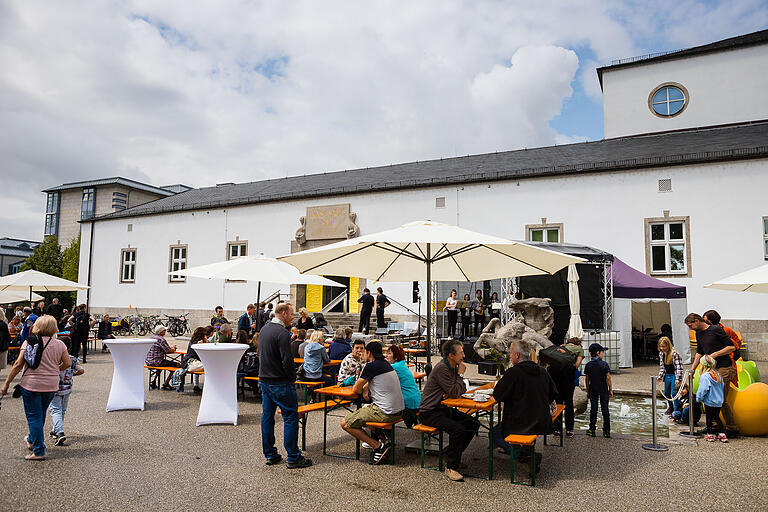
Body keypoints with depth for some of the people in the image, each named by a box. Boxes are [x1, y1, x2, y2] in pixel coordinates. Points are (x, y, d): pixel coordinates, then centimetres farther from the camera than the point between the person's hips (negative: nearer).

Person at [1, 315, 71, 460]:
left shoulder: (28, 342, -7)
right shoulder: (59, 344, -1)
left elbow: (18, 365, -8)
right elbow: (68, 363, 0)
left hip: (31, 384, -3)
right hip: (51, 386, 3)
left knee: (34, 417, 4)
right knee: (40, 414, 22)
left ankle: (39, 451, 6)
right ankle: (32, 440, 42)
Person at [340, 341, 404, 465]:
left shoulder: (371, 366, -11)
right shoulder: (386, 364, 14)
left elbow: (356, 389, -3)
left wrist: (362, 389, 17)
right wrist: (365, 388, 12)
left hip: (385, 413, -9)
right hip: (399, 411, 9)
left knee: (345, 423, -2)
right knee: (365, 408, 32)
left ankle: (378, 446, -6)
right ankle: (381, 440, 18)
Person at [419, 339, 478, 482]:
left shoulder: (454, 367, 8)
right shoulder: (441, 368, -21)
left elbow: (462, 390, 12)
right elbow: (455, 392, -22)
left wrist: (451, 393, -10)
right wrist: (461, 374, -11)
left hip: (443, 409, 9)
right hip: (430, 412, -9)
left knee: (473, 424, -2)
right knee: (458, 429, -28)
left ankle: (452, 455, 12)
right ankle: (451, 467, -12)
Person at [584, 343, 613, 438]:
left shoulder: (588, 365, 0)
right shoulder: (604, 364, -9)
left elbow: (587, 379, 4)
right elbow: (608, 378, -8)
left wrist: (588, 391, 11)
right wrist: (611, 390, 1)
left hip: (592, 390, 2)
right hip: (603, 390, -2)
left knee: (593, 409, 6)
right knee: (605, 409, 5)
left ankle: (592, 430, 8)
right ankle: (606, 431, 7)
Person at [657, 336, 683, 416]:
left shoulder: (674, 353, -20)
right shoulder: (661, 353, 2)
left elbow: (679, 367, -21)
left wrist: (678, 379, -25)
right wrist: (660, 376, 6)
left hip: (674, 375, -7)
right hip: (667, 375, 7)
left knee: (674, 393, -9)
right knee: (666, 393, 15)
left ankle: (676, 410, 3)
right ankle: (670, 407, 35)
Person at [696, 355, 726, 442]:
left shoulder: (705, 376, -20)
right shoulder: (718, 374, 3)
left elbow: (703, 389, -21)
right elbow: (721, 387, 13)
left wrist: (699, 397, -6)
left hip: (709, 401, -6)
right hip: (719, 401, 6)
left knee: (709, 418, 7)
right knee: (717, 417, 19)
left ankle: (710, 435, 12)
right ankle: (722, 434, 15)